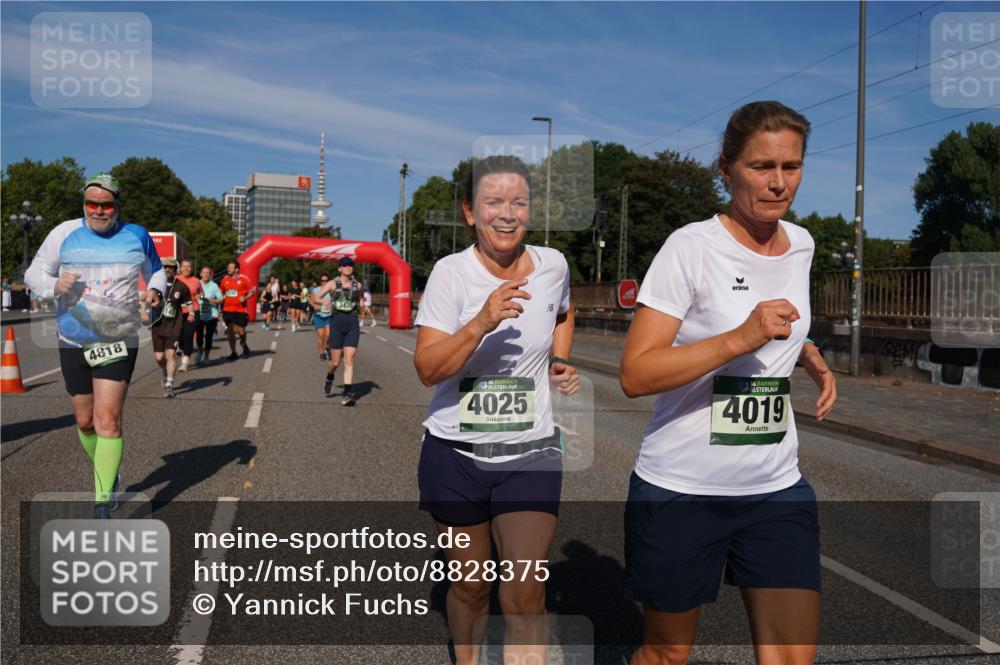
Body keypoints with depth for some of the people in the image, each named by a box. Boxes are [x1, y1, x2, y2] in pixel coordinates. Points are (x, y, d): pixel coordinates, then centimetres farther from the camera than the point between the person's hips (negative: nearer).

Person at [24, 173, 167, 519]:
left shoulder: (136, 236, 3)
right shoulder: (65, 233, 1)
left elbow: (156, 270, 19)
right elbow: (34, 272, 6)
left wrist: (156, 290, -3)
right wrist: (55, 285, -17)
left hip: (120, 341, -2)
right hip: (74, 341, 2)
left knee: (108, 421, -12)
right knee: (84, 421, 12)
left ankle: (103, 502, -9)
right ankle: (104, 469, 40)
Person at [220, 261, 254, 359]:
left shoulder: (243, 279, -3)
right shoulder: (225, 279, 8)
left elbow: (252, 291, 0)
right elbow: (222, 292, 21)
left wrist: (245, 298, -15)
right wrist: (221, 299, 8)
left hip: (240, 310, -3)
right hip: (228, 309, 3)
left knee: (241, 330, 1)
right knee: (230, 330, -1)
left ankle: (244, 344, 34)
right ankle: (233, 353, 7)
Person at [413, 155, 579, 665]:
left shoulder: (552, 264, -1)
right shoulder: (451, 272, -10)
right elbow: (427, 370, -19)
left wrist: (559, 362, 7)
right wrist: (482, 323, -33)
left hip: (532, 452, 1)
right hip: (456, 452, -1)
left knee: (526, 594, -7)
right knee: (471, 584, 15)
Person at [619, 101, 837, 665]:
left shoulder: (801, 244, 6)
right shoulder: (691, 247, -13)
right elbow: (635, 375, -20)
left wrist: (812, 357, 8)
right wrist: (741, 338, -29)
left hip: (778, 489, 5)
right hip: (680, 490, -5)